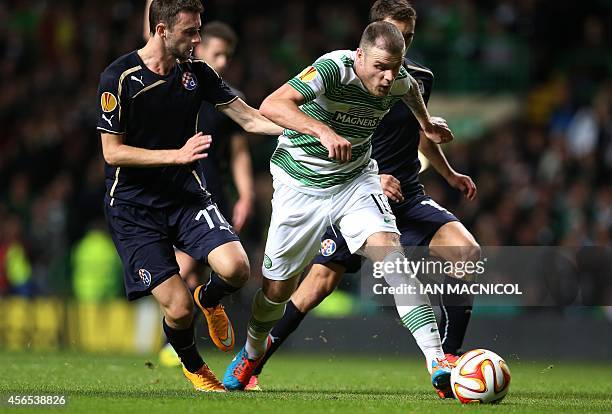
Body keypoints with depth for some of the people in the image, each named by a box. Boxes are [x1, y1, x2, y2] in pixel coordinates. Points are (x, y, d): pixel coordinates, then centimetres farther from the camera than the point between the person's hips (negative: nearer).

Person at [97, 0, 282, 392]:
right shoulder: (119, 77, -13)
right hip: (133, 206, -4)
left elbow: (250, 118, 3)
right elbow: (113, 152, -12)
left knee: (236, 268, -22)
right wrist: (177, 155, -21)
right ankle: (193, 367, 23)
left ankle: (209, 300, 16)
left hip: (187, 195, 4)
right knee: (178, 307, -12)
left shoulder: (197, 72, 1)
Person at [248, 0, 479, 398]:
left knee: (467, 250, -19)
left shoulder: (420, 78, 5)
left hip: (407, 197, 4)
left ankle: (448, 359, -13)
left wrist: (450, 174, 37)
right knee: (320, 282, -13)